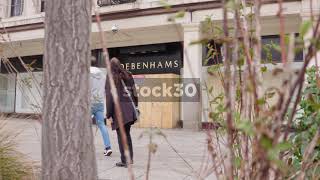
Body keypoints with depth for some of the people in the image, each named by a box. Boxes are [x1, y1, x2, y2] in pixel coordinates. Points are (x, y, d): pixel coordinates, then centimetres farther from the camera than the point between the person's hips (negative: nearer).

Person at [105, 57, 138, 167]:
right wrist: (134, 108, 18)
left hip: (119, 109, -5)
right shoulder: (128, 76, 12)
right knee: (127, 133, 17)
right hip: (130, 108, 5)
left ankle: (124, 160, 8)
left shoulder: (111, 77, -3)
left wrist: (109, 114, -5)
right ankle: (130, 157, 20)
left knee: (121, 135, 3)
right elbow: (134, 93, 12)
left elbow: (109, 96, -8)